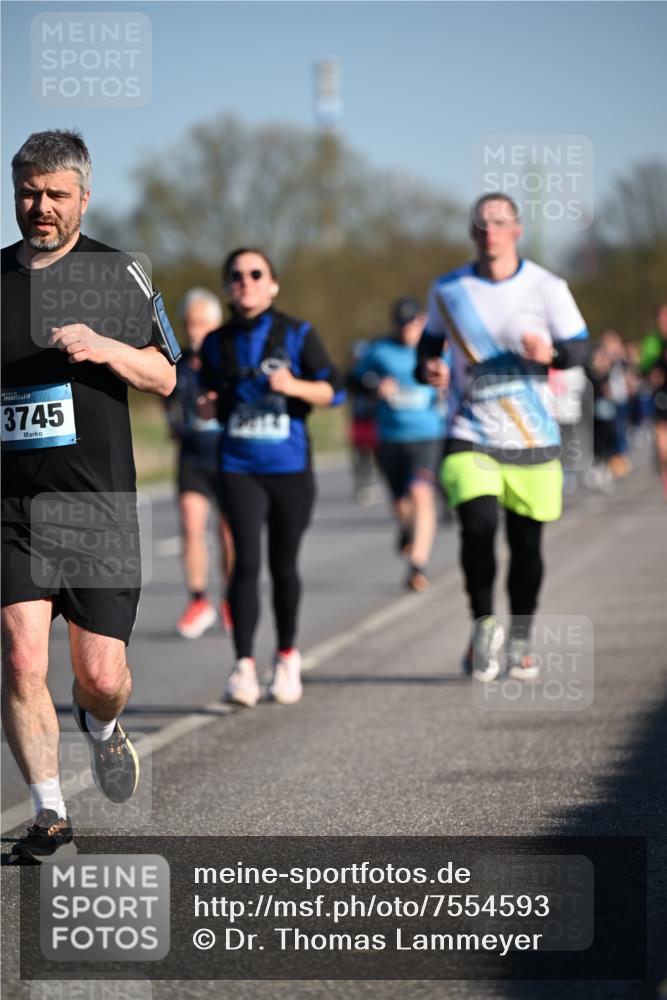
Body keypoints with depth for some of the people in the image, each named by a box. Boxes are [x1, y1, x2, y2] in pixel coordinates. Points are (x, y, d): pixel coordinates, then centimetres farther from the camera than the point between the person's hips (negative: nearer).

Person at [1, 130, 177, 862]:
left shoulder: (118, 274, 4)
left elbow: (163, 377, 2)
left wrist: (106, 349, -15)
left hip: (97, 505, -1)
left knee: (101, 676, -1)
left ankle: (100, 727, 36)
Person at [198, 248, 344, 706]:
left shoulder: (297, 334, 1)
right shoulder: (217, 343, 8)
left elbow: (334, 390, -1)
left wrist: (294, 386, -18)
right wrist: (209, 408, -3)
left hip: (290, 466, -1)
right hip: (239, 466, 1)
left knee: (283, 564, 7)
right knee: (247, 561, -14)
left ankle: (287, 655, 28)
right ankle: (244, 665, -13)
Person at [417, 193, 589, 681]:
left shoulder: (546, 287, -2)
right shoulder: (447, 290, 4)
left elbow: (579, 348, -2)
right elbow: (430, 342, 19)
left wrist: (550, 353, -24)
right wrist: (429, 367, -5)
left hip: (532, 440, 0)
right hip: (469, 436, 0)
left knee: (526, 543, 6)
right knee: (478, 524, -22)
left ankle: (521, 640, 26)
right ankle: (483, 623, -1)